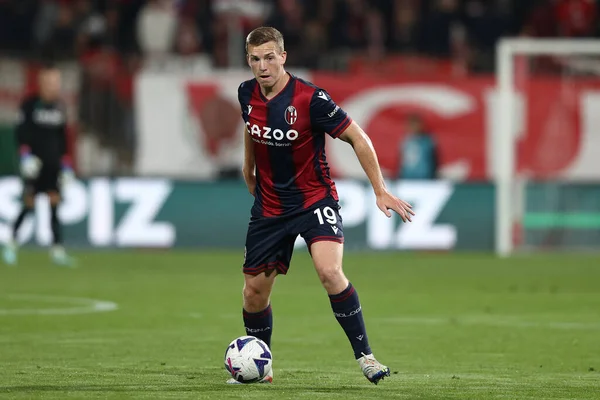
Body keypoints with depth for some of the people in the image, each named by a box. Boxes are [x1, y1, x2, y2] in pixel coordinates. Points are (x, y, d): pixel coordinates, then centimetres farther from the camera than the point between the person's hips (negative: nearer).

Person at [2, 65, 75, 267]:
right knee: (28, 205, -3)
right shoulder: (30, 104, -5)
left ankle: (57, 250, -6)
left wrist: (66, 165, 14)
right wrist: (25, 154, -17)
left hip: (53, 164, 4)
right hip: (34, 163, -4)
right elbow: (21, 131, -6)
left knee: (55, 203, -4)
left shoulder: (60, 106, 9)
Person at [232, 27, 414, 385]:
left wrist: (381, 190, -16)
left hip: (315, 200, -5)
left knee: (329, 271, -29)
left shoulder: (310, 98, -21)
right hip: (269, 205, 5)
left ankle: (365, 355, -19)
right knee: (254, 292, 7)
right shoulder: (248, 94, -4)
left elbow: (358, 138, -14)